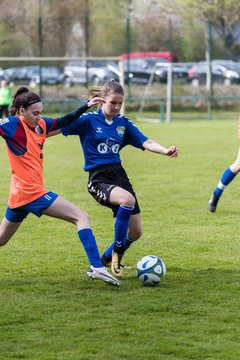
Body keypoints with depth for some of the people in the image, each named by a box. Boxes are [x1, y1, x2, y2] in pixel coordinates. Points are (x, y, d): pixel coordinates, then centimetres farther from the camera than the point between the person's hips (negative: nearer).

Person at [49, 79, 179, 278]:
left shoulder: (124, 123, 11)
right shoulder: (88, 120, -3)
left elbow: (145, 142, -1)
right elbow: (58, 128, -7)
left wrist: (165, 150, -18)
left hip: (119, 175, 6)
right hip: (99, 179, -6)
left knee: (136, 232, 4)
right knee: (128, 199, -36)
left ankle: (107, 259, 32)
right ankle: (117, 253, -17)